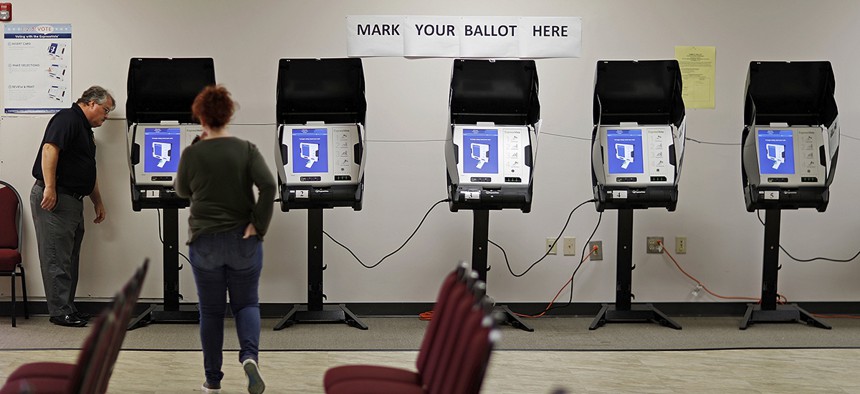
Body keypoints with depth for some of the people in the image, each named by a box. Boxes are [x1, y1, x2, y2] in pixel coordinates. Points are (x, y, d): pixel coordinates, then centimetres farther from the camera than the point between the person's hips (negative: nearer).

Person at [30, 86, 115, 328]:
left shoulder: (85, 129, 22)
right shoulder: (67, 119, -9)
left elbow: (89, 172, 30)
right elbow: (50, 148, -22)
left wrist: (98, 202, 30)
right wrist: (49, 187, -28)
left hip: (73, 200, 10)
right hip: (54, 199, -10)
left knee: (70, 259, 12)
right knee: (57, 259, -6)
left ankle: (67, 308, 17)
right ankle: (60, 312, -4)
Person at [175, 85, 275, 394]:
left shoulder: (192, 154, -5)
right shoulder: (246, 150, -4)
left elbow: (182, 191, 11)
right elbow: (268, 185, -16)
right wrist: (259, 225, -9)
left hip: (205, 242, 0)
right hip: (244, 242, 0)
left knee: (211, 311, 11)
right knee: (246, 303, 12)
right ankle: (250, 355, -15)